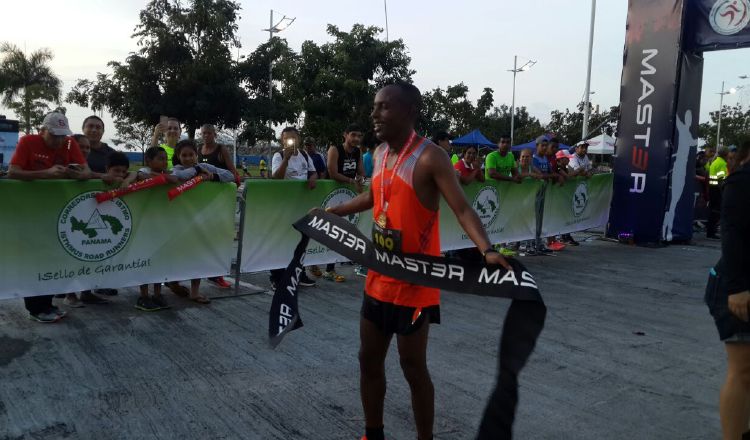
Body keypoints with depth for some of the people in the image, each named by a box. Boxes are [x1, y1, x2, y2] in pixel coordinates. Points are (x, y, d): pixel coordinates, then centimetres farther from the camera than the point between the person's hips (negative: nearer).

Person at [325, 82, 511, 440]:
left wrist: (487, 250, -40)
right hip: (379, 278, 8)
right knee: (369, 359, 17)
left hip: (414, 282, -8)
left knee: (413, 366, 5)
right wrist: (330, 212, 28)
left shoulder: (430, 157, -18)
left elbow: (462, 209, -24)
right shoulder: (380, 153, 6)